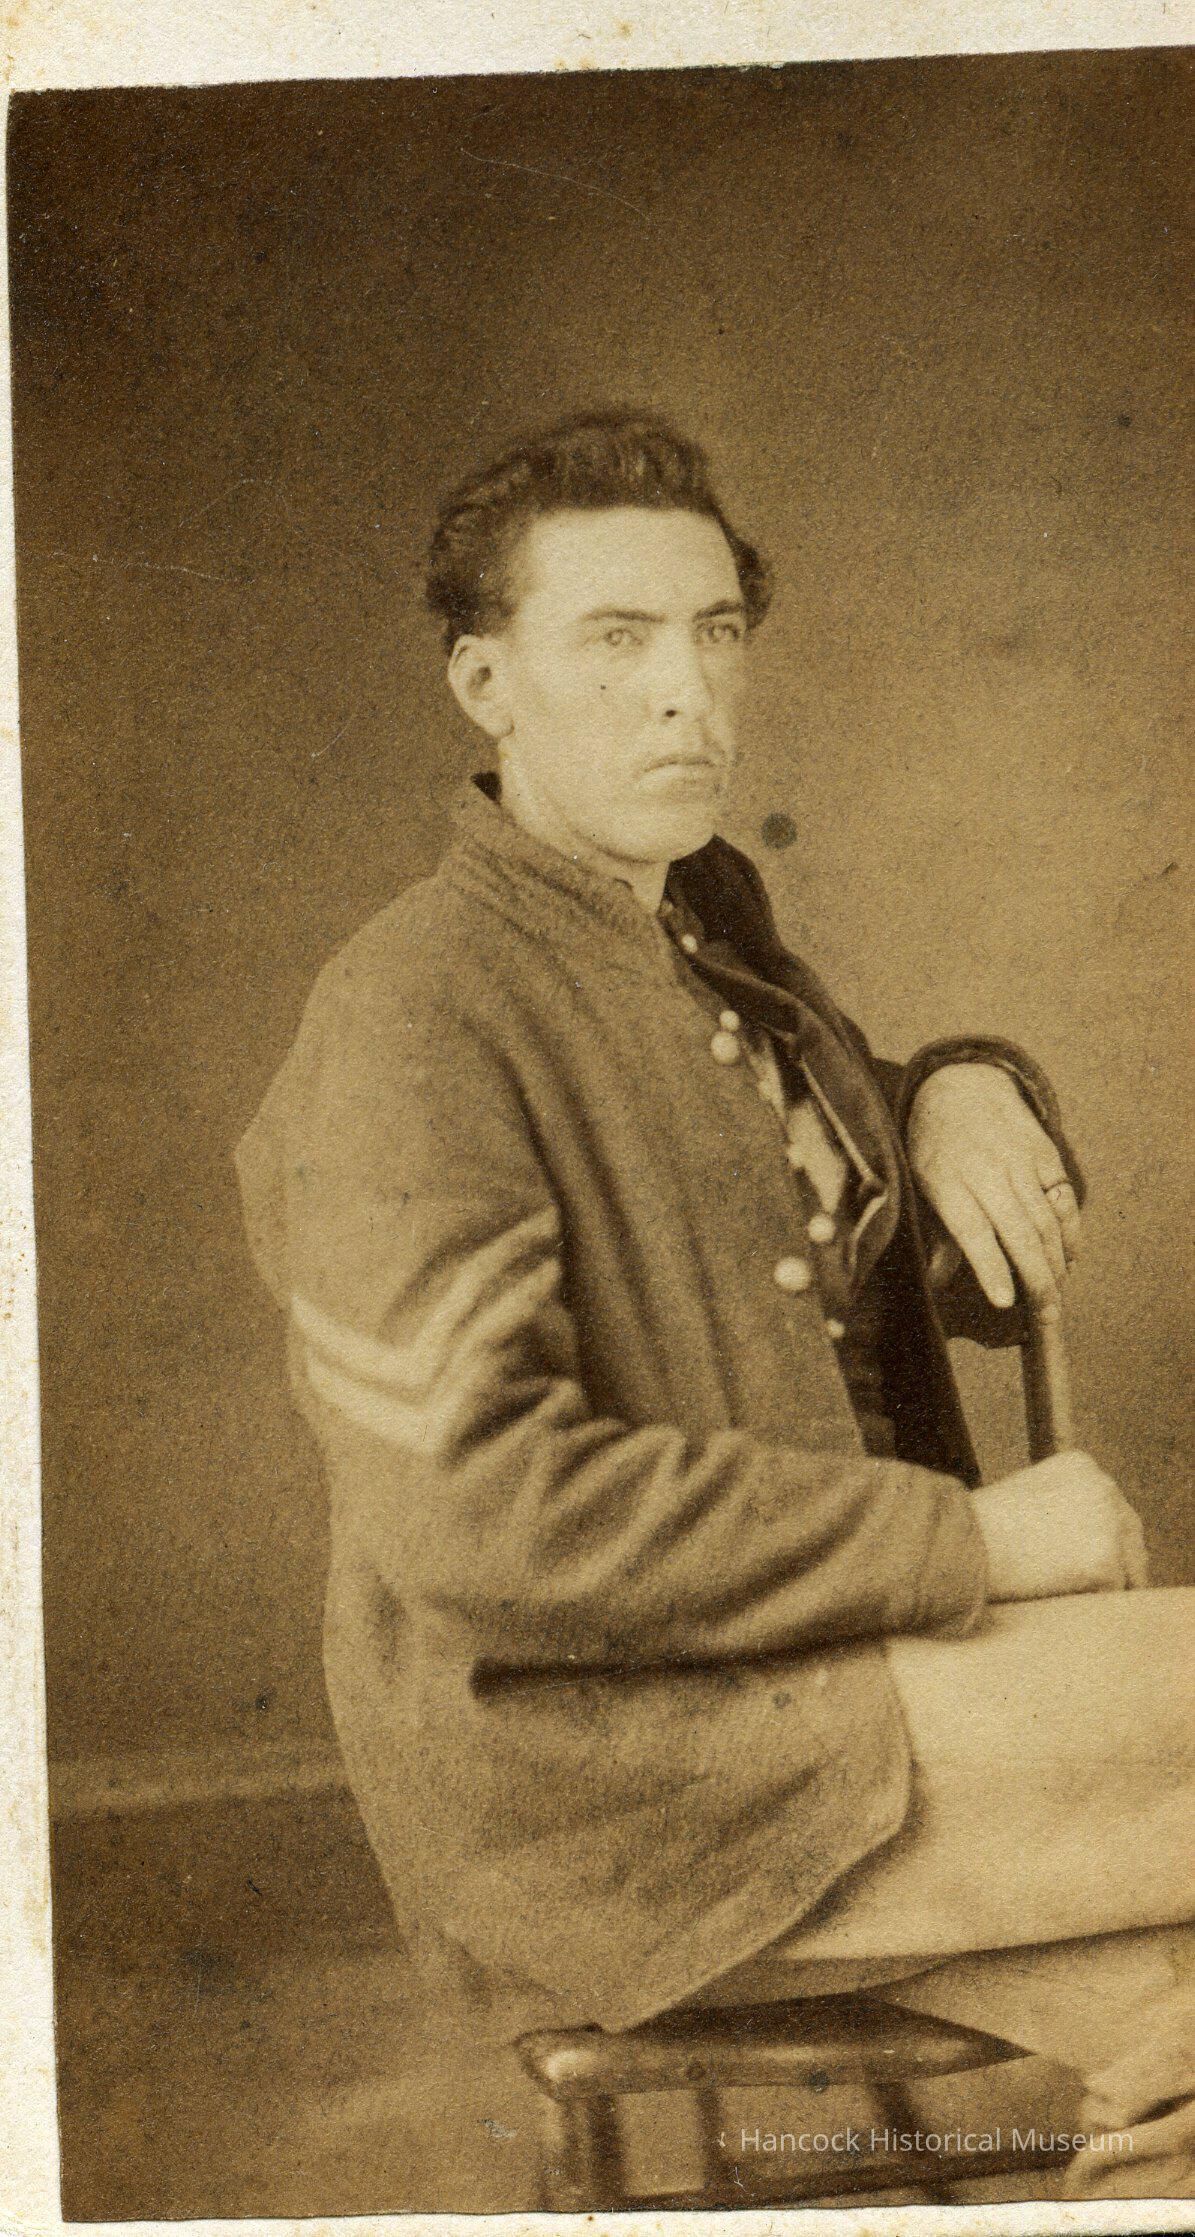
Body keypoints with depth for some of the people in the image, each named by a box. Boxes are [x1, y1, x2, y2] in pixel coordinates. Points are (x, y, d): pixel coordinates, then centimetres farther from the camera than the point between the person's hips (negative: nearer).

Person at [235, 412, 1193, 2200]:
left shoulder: (711, 935, 15)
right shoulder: (418, 1014, -12)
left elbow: (980, 1287, 25)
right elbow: (471, 1500, -24)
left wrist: (964, 1101, 1)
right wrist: (968, 1543, -20)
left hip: (837, 1687, 8)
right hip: (596, 1779, -7)